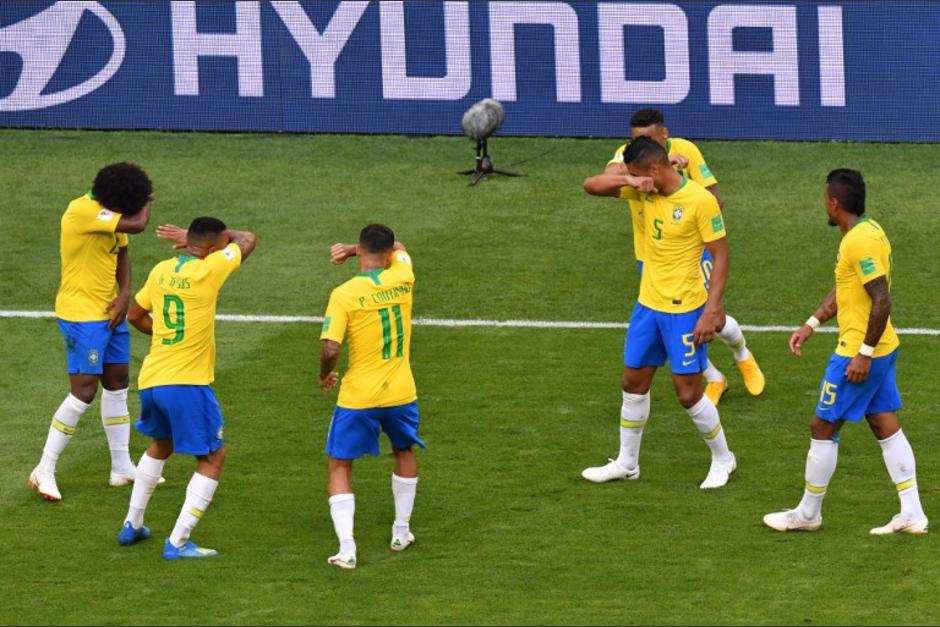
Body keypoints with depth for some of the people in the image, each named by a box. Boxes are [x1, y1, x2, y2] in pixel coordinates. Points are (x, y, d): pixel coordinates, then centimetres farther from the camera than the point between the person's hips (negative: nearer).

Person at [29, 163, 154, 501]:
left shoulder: (110, 213, 5)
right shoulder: (83, 211, -24)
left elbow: (121, 252, 11)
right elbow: (137, 225, -29)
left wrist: (125, 294, -5)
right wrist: (147, 201, -8)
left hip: (109, 312, 9)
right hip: (81, 314, -9)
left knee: (117, 382, 13)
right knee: (83, 391, -10)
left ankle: (122, 467, 23)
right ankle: (45, 471, -4)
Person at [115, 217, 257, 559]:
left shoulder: (161, 271, 6)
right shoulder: (208, 271, -12)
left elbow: (135, 316, 21)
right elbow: (248, 239, 4)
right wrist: (191, 238, 11)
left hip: (150, 380, 7)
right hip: (187, 383, -7)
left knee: (160, 445, 31)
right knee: (212, 458, 5)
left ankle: (132, 524, 37)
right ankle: (178, 542, -3)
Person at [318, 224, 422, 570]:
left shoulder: (344, 295, -14)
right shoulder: (403, 280, -2)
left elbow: (330, 349, -19)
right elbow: (399, 250, 22)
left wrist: (325, 376, 2)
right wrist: (350, 250, 13)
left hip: (357, 398, -4)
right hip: (400, 393, 4)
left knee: (340, 467, 7)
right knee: (404, 451, 30)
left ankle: (346, 547, -7)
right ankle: (401, 531, 37)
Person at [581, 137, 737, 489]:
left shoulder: (700, 200, -18)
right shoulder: (640, 193, 0)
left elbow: (720, 256, -16)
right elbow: (591, 185, -3)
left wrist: (711, 310, -21)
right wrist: (629, 181, -22)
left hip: (685, 311, -7)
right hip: (648, 305, 7)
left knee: (688, 392, -3)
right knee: (634, 382, 13)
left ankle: (722, 459, 18)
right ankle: (627, 463, 28)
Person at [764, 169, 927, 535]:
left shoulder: (861, 241, -22)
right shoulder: (867, 231, 10)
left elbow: (882, 301, -26)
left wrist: (864, 354, -23)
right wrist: (811, 325, 19)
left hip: (859, 353, -10)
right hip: (883, 350, 10)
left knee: (823, 429, 2)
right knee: (886, 427, 11)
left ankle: (807, 514, 13)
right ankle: (912, 514, 9)